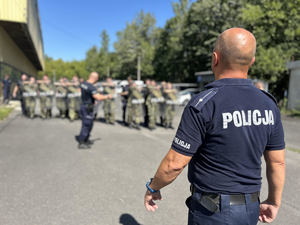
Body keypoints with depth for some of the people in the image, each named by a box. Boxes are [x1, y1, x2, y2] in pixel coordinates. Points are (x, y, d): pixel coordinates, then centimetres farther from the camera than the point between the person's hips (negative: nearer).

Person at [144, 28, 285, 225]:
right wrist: (274, 201, 17)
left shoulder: (203, 105, -23)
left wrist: (153, 187, -1)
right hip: (250, 209, 6)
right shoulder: (268, 105, -4)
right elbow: (277, 162, 3)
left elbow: (175, 163, -19)